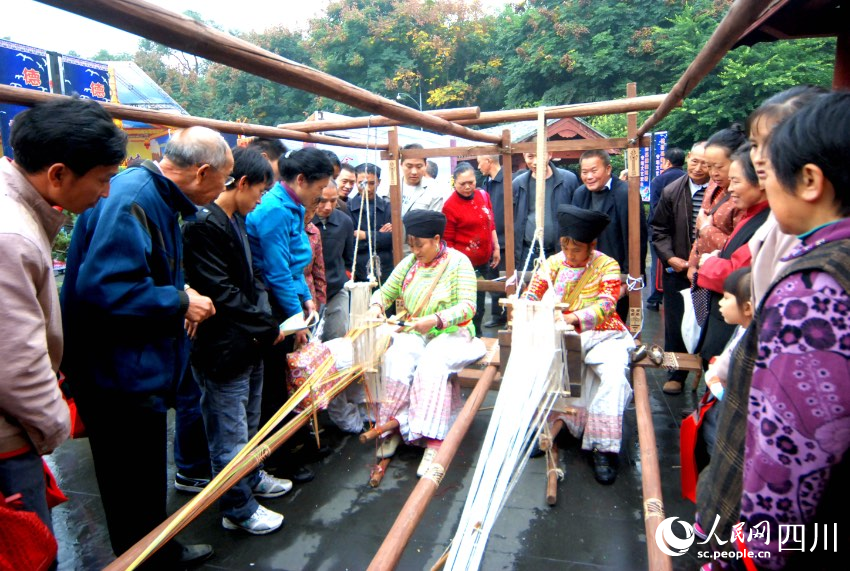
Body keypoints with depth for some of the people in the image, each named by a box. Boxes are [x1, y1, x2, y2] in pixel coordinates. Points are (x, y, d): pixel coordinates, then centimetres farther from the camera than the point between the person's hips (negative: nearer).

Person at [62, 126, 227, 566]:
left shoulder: (155, 196, 10)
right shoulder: (132, 199, -23)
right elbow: (104, 289, -31)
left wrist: (179, 293, 0)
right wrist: (180, 302, -19)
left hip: (140, 369, 10)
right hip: (120, 376, -10)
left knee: (149, 477, 25)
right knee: (133, 488, 8)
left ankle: (161, 548, 43)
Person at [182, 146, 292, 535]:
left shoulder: (236, 221, 11)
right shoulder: (204, 225, -20)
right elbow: (221, 293, -23)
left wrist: (267, 322, 1)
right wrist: (267, 328, -14)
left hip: (249, 345, 10)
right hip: (223, 350, -10)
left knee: (248, 425, 26)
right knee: (230, 434, 7)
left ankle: (251, 478, 46)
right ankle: (237, 510, 25)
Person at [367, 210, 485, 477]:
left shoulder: (458, 262, -6)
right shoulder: (410, 262, 10)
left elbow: (467, 307, -15)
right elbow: (386, 291, 12)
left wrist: (435, 320, -30)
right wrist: (377, 306, -12)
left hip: (450, 334, -4)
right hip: (413, 334, 4)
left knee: (431, 364, -34)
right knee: (395, 361, -27)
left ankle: (433, 440, -29)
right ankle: (395, 426, -15)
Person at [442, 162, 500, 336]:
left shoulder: (483, 195, 4)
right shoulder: (450, 206, -13)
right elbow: (447, 240, -10)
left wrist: (496, 248, 13)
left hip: (484, 261, 6)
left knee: (479, 304, 18)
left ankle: (477, 335, 34)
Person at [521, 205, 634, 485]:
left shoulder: (607, 265, -1)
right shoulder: (553, 262, 8)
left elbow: (606, 305, -16)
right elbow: (531, 294, 0)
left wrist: (573, 318, -35)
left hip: (603, 334, -2)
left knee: (615, 373, -30)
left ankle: (604, 449, -19)